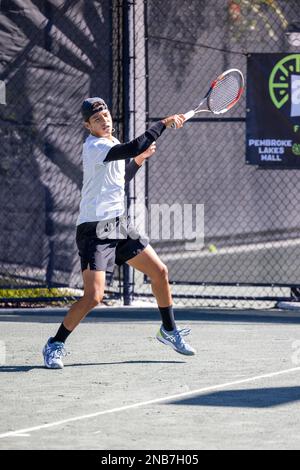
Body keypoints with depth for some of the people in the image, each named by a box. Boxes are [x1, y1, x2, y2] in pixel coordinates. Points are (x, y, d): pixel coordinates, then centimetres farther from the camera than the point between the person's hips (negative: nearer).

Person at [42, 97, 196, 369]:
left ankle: (169, 331, 32)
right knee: (94, 296, -16)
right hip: (95, 231, -9)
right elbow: (135, 146, -32)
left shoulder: (113, 144, 11)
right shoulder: (94, 147, -18)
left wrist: (138, 162, 12)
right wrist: (165, 124, -24)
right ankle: (55, 345, 2)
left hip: (119, 224, 9)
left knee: (160, 272, 12)